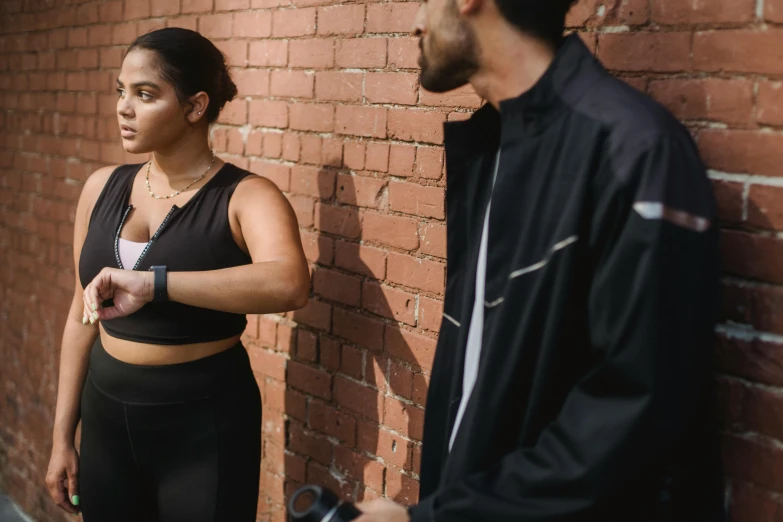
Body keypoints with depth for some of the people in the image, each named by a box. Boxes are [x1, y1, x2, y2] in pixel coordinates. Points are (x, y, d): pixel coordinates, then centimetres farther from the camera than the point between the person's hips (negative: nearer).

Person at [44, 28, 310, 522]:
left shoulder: (245, 197, -13)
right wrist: (63, 434, 12)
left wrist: (152, 282, -39)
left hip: (206, 421, -5)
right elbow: (83, 316, 10)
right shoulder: (103, 187, 3)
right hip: (106, 411, 5)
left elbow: (288, 284, -34)